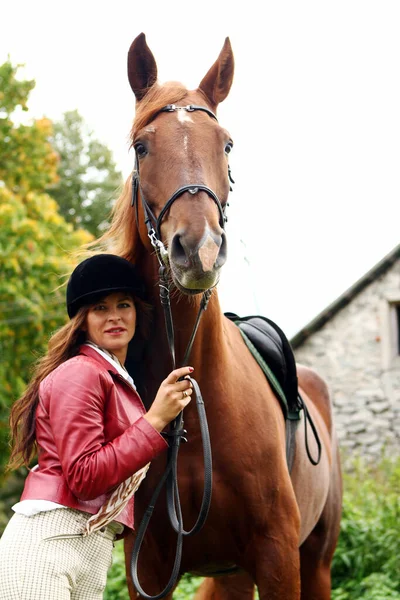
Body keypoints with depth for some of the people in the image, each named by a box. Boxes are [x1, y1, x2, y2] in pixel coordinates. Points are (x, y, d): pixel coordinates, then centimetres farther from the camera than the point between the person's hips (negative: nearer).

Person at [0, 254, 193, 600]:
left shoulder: (119, 381, 21)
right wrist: (155, 420, -15)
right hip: (49, 543, -9)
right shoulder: (80, 373, -7)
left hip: (95, 553, 9)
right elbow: (83, 477, -15)